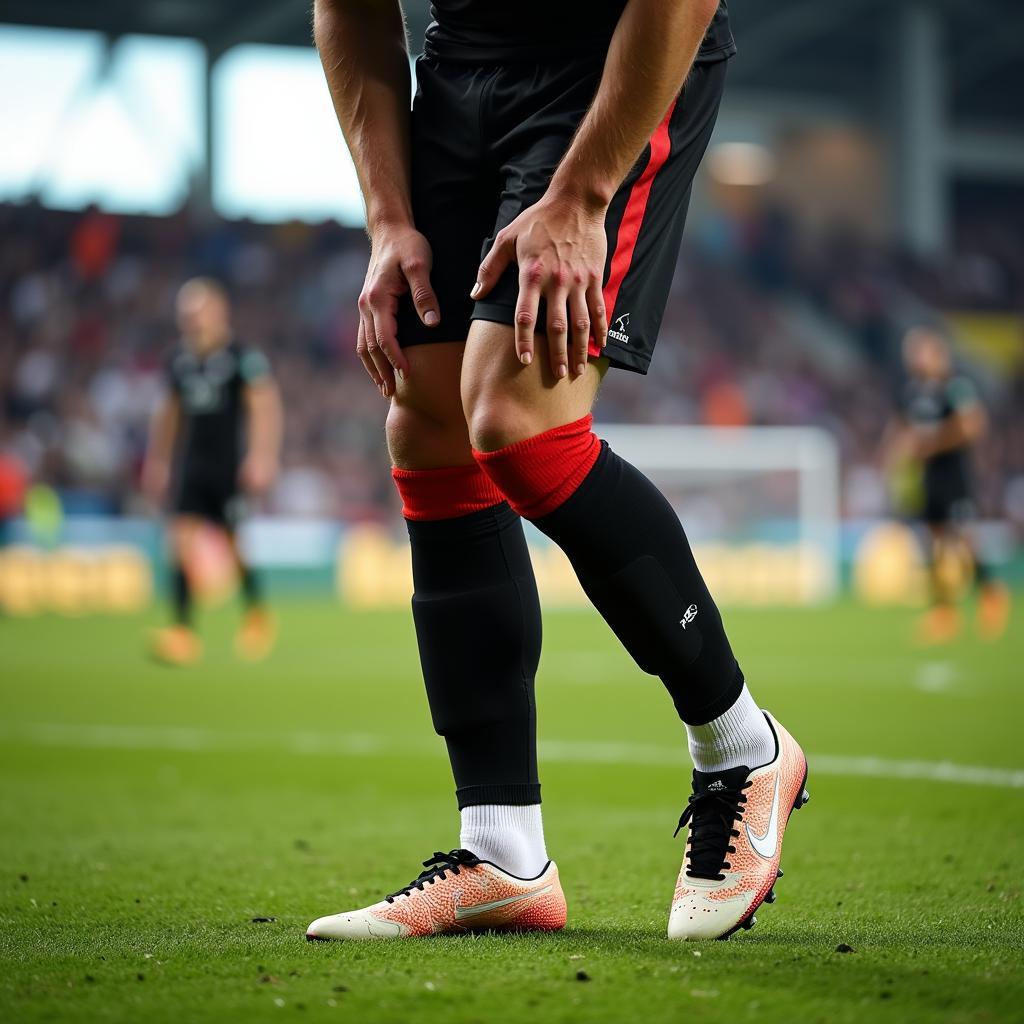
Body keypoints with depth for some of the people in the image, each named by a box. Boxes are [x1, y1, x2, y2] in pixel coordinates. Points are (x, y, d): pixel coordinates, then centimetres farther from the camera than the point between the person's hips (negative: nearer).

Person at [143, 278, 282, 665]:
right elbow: (170, 412, 21)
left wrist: (261, 456, -24)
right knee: (182, 539, -9)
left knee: (235, 545, -2)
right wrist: (157, 460, 23)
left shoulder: (243, 358, -8)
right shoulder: (179, 361, 10)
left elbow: (264, 407, -14)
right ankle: (183, 630, -11)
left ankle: (257, 614, 24)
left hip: (229, 466, -5)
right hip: (190, 466, 5)